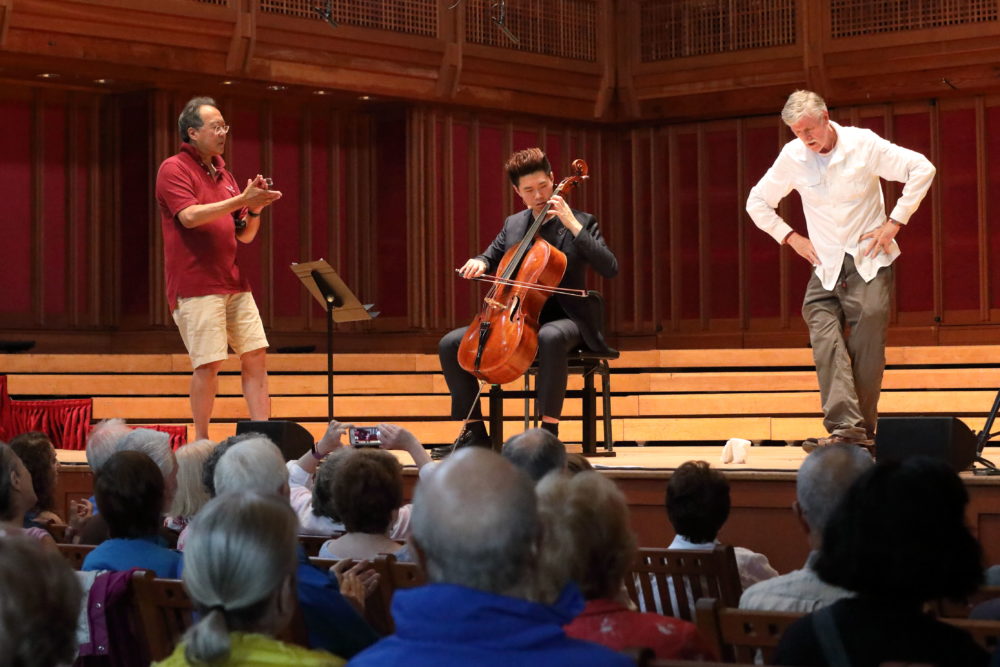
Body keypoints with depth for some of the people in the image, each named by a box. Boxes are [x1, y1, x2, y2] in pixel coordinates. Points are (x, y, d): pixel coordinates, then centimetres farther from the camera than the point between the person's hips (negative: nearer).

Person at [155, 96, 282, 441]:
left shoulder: (222, 174, 18)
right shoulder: (174, 169, -3)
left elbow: (245, 235, 18)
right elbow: (190, 216, -20)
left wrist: (255, 208, -3)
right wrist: (241, 199, -23)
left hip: (233, 281, 7)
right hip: (196, 285, -7)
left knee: (255, 355, 2)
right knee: (209, 363, -9)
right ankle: (201, 442, 2)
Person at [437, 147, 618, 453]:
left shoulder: (580, 222, -3)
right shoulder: (513, 224, 12)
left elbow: (610, 268, -15)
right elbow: (489, 259, 22)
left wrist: (573, 225, -20)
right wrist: (478, 263, -4)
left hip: (564, 319, -5)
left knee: (550, 338, -42)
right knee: (450, 345, -9)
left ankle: (549, 431, -36)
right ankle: (475, 431, -3)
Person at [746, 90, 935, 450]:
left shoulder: (863, 144, -6)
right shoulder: (792, 157, 1)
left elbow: (921, 169, -4)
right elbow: (757, 203, 14)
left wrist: (895, 222, -6)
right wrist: (791, 238, 5)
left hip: (869, 261, -2)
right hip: (825, 266, 2)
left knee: (867, 347, -6)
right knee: (825, 341, -16)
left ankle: (863, 430, 2)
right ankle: (844, 427, -24)